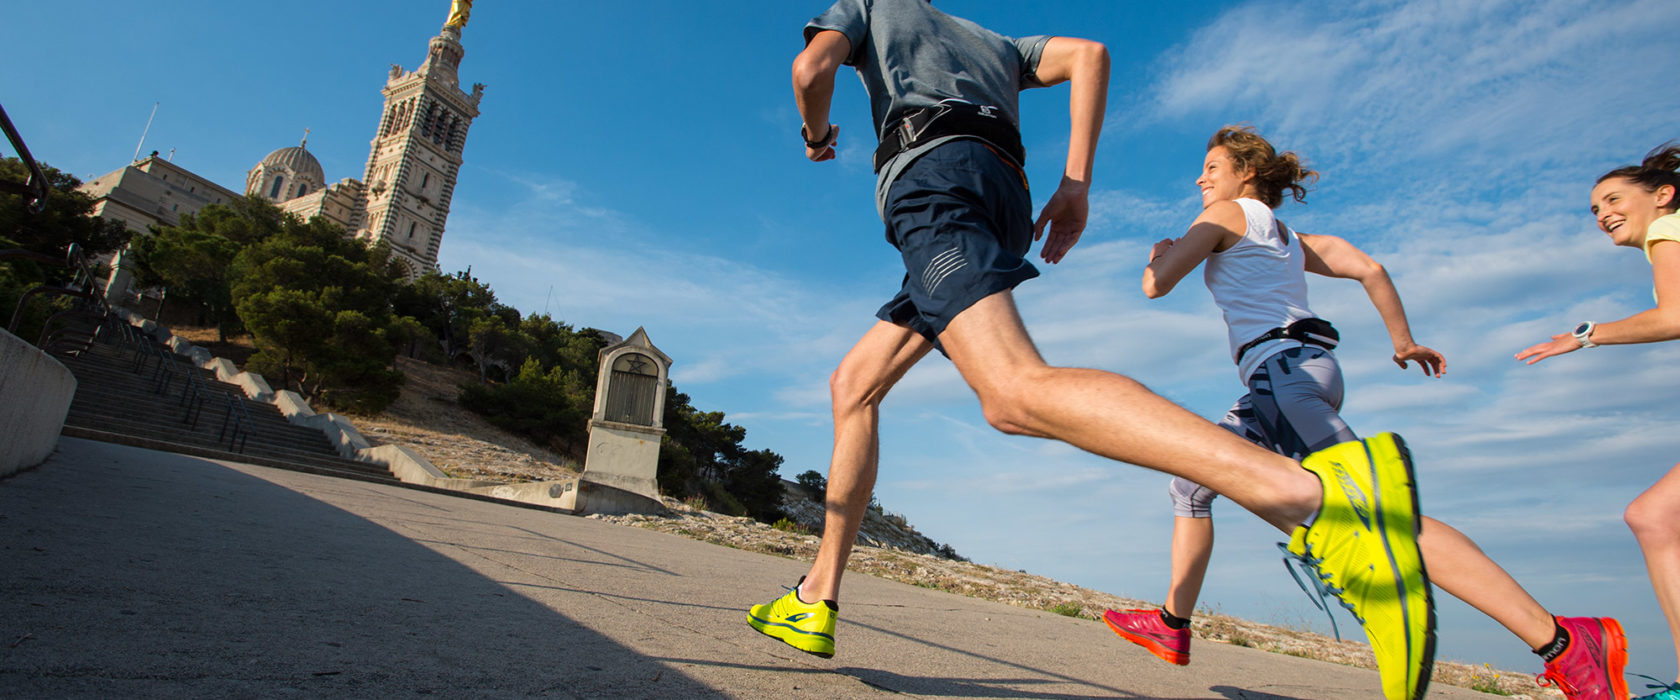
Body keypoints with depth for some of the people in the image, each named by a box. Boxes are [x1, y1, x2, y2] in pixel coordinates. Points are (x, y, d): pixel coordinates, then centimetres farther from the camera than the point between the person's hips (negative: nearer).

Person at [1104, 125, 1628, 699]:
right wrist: (1403, 341, 24)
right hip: (1298, 373, 10)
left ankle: (1562, 640, -17)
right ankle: (1172, 627, 12)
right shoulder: (1288, 237, 27)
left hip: (1285, 368, -10)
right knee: (1189, 487, 12)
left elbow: (1156, 286, -2)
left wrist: (1160, 256, 20)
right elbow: (1368, 268, 20)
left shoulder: (1227, 214, 5)